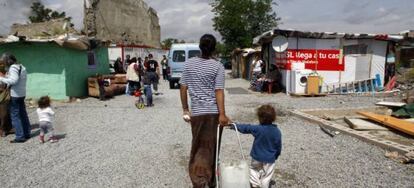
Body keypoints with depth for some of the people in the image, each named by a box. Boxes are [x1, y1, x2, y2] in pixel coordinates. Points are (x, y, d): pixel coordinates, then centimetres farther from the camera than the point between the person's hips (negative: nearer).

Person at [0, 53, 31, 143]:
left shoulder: (13, 67, -15)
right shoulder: (21, 66, 11)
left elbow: (14, 80, -26)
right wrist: (8, 77, 13)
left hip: (15, 95, -9)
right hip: (22, 94, 9)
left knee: (15, 116, -2)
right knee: (23, 114, 15)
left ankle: (20, 137, 0)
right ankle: (27, 133, 22)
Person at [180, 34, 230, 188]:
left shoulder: (189, 63, 3)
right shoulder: (217, 66, -6)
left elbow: (183, 88, 4)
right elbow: (219, 91, -12)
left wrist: (185, 109, 12)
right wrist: (222, 114, -13)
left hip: (196, 112, 2)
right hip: (213, 113, -2)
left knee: (199, 147, 13)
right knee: (210, 147, 10)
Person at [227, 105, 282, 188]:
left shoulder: (258, 129, -19)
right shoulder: (277, 131, -9)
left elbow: (245, 128, -12)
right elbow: (279, 147, 1)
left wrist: (234, 125, -2)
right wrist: (275, 156, 16)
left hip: (257, 157, -2)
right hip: (270, 159, 2)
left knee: (254, 169, 20)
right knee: (267, 175, 13)